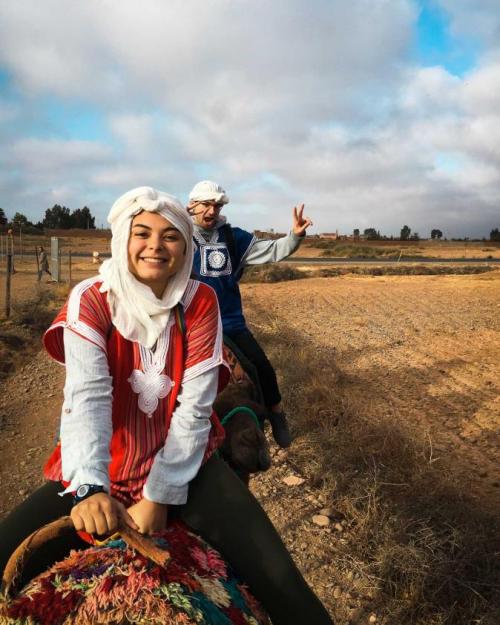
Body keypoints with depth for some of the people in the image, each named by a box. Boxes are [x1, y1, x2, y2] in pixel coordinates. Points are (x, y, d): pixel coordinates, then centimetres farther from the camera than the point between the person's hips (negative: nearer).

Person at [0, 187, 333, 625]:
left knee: (279, 582, -15)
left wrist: (159, 496, -17)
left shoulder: (200, 302, -7)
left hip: (184, 463, 0)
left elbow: (194, 407, -12)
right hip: (100, 470, 1)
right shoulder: (91, 300, -8)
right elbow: (87, 396, -23)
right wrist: (90, 487, -38)